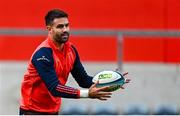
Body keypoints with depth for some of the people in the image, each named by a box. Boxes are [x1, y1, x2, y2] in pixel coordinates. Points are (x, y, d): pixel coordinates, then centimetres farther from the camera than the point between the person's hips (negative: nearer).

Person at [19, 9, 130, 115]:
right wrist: (87, 94, -37)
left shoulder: (71, 49, 0)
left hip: (53, 110, 8)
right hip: (33, 111, -8)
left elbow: (83, 79, 5)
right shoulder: (43, 53, -24)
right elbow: (54, 87, -31)